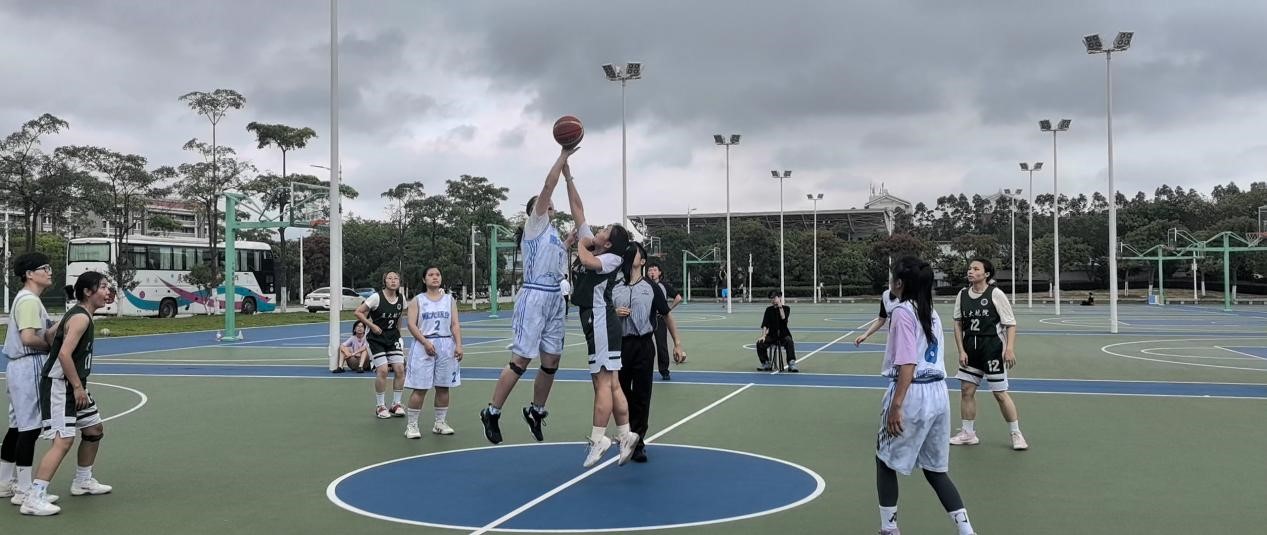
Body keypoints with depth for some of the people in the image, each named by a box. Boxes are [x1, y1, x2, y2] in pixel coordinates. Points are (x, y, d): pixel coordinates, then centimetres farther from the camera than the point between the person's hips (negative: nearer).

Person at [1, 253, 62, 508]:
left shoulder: (28, 299, 18)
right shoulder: (29, 300, -14)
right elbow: (28, 338, -25)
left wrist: (55, 328, -3)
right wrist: (50, 344, -9)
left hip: (21, 366, 11)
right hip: (29, 366, -11)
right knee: (30, 427, -7)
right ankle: (23, 491, -4)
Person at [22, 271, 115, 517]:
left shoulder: (81, 314, 13)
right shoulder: (80, 317, -18)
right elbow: (64, 354, -27)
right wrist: (78, 387, -21)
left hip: (74, 385, 11)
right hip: (59, 386, -11)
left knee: (94, 429, 20)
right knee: (64, 440, -16)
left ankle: (83, 482, 35)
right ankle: (34, 499, -16)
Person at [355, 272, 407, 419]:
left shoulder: (401, 299, 1)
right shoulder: (376, 297, -14)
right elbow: (358, 312, -9)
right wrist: (372, 326, -13)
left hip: (393, 338, 5)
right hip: (377, 338, -5)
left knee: (400, 369, -4)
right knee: (382, 370, -13)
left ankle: (396, 404, 11)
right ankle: (380, 406, 1)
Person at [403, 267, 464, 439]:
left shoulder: (449, 300, 10)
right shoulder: (417, 300, 2)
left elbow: (455, 325, 5)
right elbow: (412, 324, -5)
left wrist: (458, 345, -7)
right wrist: (426, 342, -17)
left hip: (446, 346, 3)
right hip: (424, 346, -3)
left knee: (443, 386, 7)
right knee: (420, 388, -5)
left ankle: (440, 422, 18)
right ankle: (411, 425, 2)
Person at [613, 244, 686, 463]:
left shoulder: (651, 287, 4)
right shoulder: (614, 288, 10)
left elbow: (667, 315, 7)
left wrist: (677, 344, 3)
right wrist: (614, 313, -6)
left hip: (643, 346, -2)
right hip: (619, 345, 2)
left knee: (641, 396, 1)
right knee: (621, 393, 7)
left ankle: (637, 442, 10)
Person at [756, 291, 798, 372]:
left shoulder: (786, 308, 1)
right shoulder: (769, 309, 5)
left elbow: (783, 318, -19)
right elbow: (765, 324, -4)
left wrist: (780, 307, -19)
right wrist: (763, 336, -17)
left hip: (783, 334, -2)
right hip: (772, 335, 2)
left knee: (789, 342, -36)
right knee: (760, 343, -24)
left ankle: (791, 364, -36)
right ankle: (766, 364, -7)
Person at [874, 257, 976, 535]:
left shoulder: (902, 311, -11)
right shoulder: (932, 312, 13)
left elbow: (908, 363, -19)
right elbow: (931, 358, 14)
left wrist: (896, 405, -20)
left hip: (912, 394, -7)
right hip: (938, 393, 7)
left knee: (886, 461, 12)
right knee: (935, 469, 15)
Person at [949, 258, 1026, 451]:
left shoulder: (996, 294, -9)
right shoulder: (962, 295, 4)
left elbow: (1010, 324, -7)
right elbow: (958, 324, 9)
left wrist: (1010, 349, -17)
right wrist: (961, 350, 2)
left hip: (993, 348, -5)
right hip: (970, 349, 5)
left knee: (1000, 393, -2)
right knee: (966, 390, 6)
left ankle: (1016, 434, 12)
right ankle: (968, 434, 19)